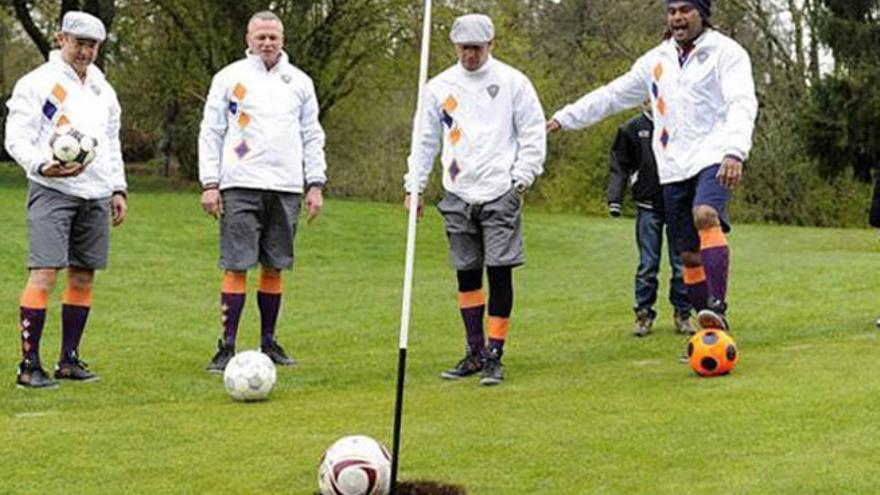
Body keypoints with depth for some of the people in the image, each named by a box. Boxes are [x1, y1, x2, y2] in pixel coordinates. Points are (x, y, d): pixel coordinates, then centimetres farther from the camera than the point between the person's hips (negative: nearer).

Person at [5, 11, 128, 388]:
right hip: (52, 191, -6)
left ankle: (69, 360, 16)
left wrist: (118, 189, 16)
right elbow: (16, 139, -8)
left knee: (83, 277, 7)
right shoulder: (36, 83, -2)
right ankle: (29, 366, -11)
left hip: (96, 195, 6)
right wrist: (43, 167, -25)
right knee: (44, 274, -13)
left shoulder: (102, 89, 19)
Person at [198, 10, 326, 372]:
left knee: (274, 268, 7)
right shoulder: (229, 78, 5)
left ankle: (268, 343, 15)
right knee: (236, 267, -7)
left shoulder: (300, 82, 13)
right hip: (241, 187, -3)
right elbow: (211, 132, 3)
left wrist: (315, 184, 6)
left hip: (287, 188, 3)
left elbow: (312, 136, 15)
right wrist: (209, 184, -5)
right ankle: (227, 347, -5)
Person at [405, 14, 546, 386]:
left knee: (500, 271, -6)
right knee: (466, 274, 7)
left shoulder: (512, 81, 0)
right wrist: (415, 186, 10)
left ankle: (494, 356, 0)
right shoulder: (439, 86, 9)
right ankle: (475, 353, 17)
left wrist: (522, 177, -6)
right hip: (458, 195, 3)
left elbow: (533, 132, 2)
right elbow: (425, 139, 15)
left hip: (500, 193, -3)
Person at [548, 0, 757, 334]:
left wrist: (735, 151, -33)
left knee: (705, 216, -33)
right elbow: (613, 95, 26)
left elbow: (743, 104, -17)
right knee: (689, 255, 4)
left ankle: (717, 307, -44)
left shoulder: (726, 53, -3)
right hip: (673, 168, 6)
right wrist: (566, 118, 26)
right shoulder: (657, 60, 16)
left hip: (712, 159, -6)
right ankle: (711, 333, 12)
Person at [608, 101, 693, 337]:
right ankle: (644, 314, 7)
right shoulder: (631, 129, 3)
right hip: (648, 207, -1)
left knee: (681, 264, 3)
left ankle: (682, 313, 12)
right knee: (647, 264, 0)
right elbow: (619, 166, 5)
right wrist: (614, 198, -6)